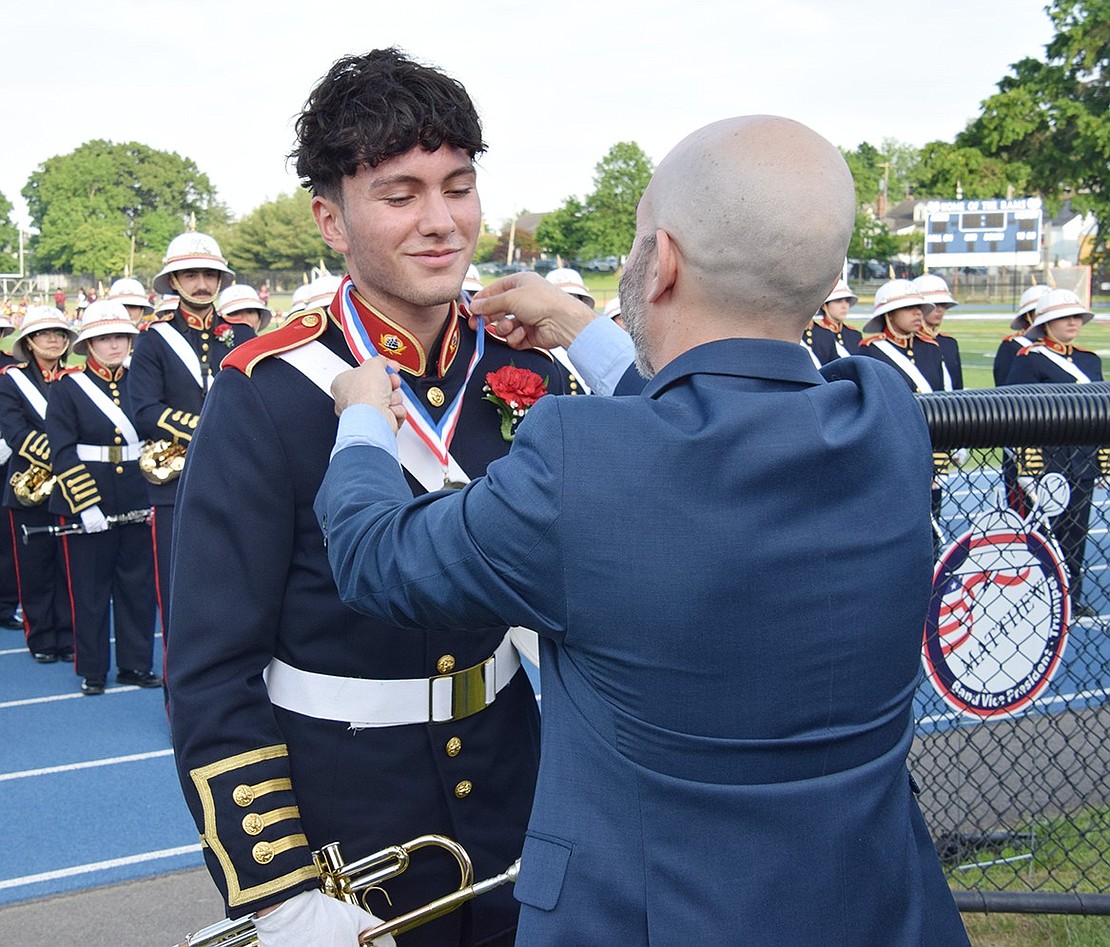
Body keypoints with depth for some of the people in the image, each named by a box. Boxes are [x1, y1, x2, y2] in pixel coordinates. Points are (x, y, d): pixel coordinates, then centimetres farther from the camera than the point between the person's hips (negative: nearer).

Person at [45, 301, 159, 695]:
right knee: (90, 588, 5)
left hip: (138, 503, 3)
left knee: (139, 585, 8)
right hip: (87, 503, -3)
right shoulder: (67, 387, -3)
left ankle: (135, 664, 20)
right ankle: (92, 670, 17)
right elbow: (63, 453, -9)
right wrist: (86, 505, -17)